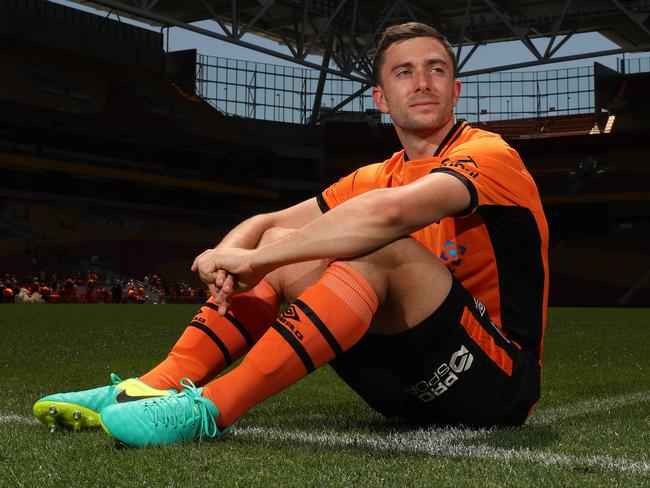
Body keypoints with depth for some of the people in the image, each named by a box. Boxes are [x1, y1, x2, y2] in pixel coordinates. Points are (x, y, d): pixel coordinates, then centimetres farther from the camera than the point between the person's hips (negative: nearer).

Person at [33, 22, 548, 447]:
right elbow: (265, 222, 8)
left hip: (501, 383, -6)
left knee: (381, 250, -30)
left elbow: (389, 211, -30)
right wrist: (230, 256, -16)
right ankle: (150, 390, -12)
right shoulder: (374, 178, 13)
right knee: (283, 245, 0)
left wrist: (255, 257, -26)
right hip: (413, 389, 7)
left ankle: (209, 409, -34)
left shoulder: (490, 156, -10)